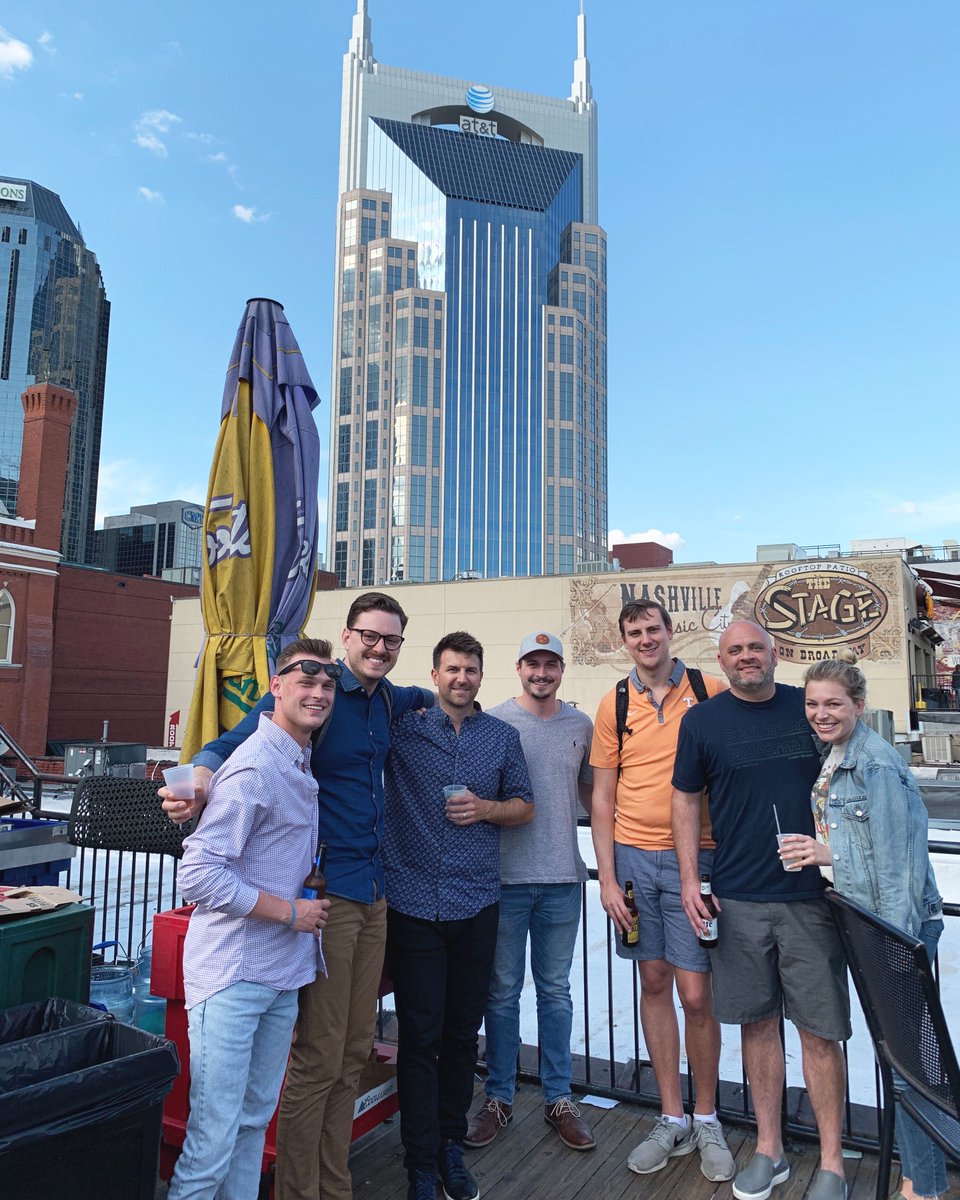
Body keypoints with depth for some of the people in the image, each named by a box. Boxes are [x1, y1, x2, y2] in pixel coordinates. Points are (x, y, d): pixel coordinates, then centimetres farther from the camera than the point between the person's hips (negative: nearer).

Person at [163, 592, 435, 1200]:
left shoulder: (387, 699, 11)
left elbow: (420, 695, 36)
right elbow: (231, 746, -16)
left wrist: (441, 698, 17)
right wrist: (199, 783, -35)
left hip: (374, 892, 7)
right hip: (325, 891, -7)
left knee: (353, 1054, 15)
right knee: (318, 1058, -2)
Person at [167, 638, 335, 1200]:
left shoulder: (302, 763, 9)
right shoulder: (254, 768, -20)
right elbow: (198, 875, -23)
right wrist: (291, 911, -17)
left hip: (282, 973, 9)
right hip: (232, 976, -9)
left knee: (255, 1120, 19)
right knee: (214, 1137, 0)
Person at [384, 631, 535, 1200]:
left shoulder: (502, 736, 8)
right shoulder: (403, 725, 1)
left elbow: (525, 806, 11)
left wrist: (488, 809, -6)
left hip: (477, 904, 2)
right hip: (414, 902, -2)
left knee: (463, 1032, 13)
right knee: (419, 1036, 3)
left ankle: (452, 1148, 32)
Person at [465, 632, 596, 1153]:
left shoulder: (581, 725, 5)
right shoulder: (492, 722, -5)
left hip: (562, 877, 3)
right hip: (506, 876, -2)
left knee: (556, 991, 14)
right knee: (502, 991, 10)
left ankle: (559, 1099, 28)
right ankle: (498, 1099, 25)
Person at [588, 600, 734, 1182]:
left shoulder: (711, 693, -2)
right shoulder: (614, 705, 3)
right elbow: (603, 797, 5)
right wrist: (607, 879, 0)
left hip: (695, 857, -2)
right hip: (633, 856, 2)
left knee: (696, 993, 2)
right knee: (654, 983, 11)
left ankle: (707, 1121, 25)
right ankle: (673, 1119, 27)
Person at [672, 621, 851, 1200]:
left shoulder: (810, 707, 2)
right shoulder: (703, 721, 0)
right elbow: (686, 799, 5)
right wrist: (690, 880, -1)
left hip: (812, 895, 0)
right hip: (738, 899, 1)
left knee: (820, 1029, 5)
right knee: (758, 1023, 11)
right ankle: (770, 1150, 28)